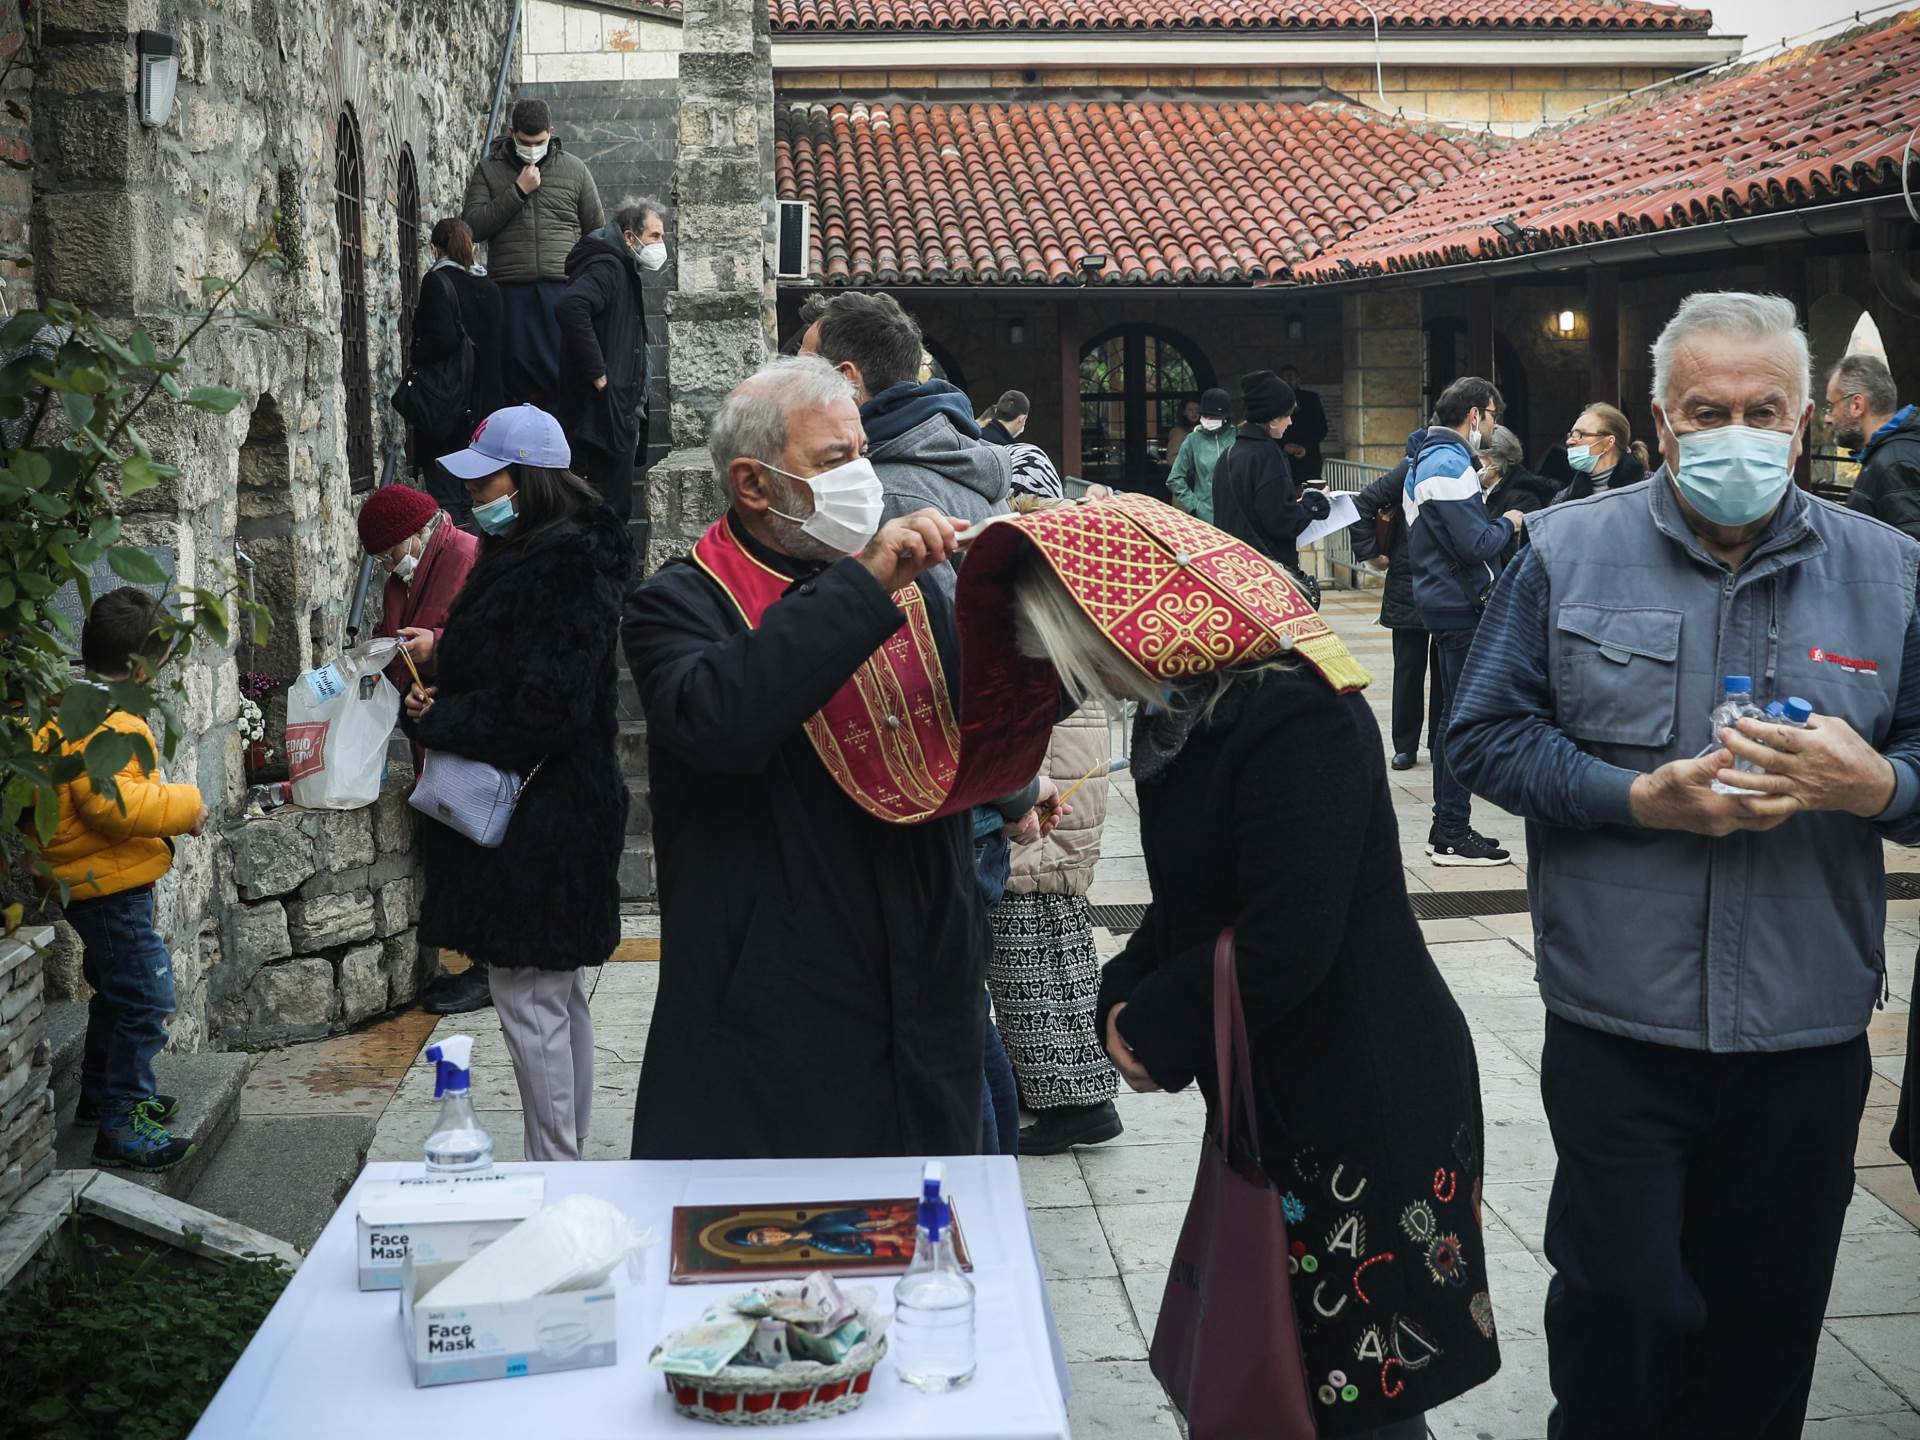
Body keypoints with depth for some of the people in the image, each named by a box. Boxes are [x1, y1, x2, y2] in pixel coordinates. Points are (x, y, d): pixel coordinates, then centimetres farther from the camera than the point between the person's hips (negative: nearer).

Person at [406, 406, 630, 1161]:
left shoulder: (563, 568, -20)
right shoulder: (534, 554, 13)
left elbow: (543, 708, -26)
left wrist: (436, 721, -14)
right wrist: (442, 659, 3)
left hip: (536, 825, -11)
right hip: (562, 809, 11)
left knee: (529, 1000, -4)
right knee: (559, 999, 18)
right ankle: (568, 1158, 29)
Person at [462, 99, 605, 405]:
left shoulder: (575, 169, 12)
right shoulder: (488, 170, 11)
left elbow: (598, 234, 15)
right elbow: (472, 227, -2)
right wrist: (517, 191, -7)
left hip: (562, 288, 0)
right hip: (511, 291, 0)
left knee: (564, 375, -5)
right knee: (517, 375, -1)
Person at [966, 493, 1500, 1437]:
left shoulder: (1295, 712, -22)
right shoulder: (1184, 713, 8)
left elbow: (1283, 944, -24)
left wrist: (1148, 1028, -10)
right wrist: (1123, 1002, -2)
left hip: (1366, 1108, -9)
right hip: (1272, 1103, 9)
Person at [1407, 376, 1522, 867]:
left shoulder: (1428, 459, 14)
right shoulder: (1450, 465, -18)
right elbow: (1476, 545, -23)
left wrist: (1501, 522, 8)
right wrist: (1508, 524, -5)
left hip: (1444, 602, 10)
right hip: (1463, 608, -10)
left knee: (1452, 716, 15)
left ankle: (1446, 827, 22)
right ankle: (1453, 835, 1)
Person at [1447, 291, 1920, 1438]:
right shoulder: (1569, 553, 1)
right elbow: (1486, 735, 0)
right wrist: (1639, 798, -13)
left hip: (1809, 1041, 2)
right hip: (1617, 1031, -2)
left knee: (1767, 1323, 14)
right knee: (1620, 1313, 5)